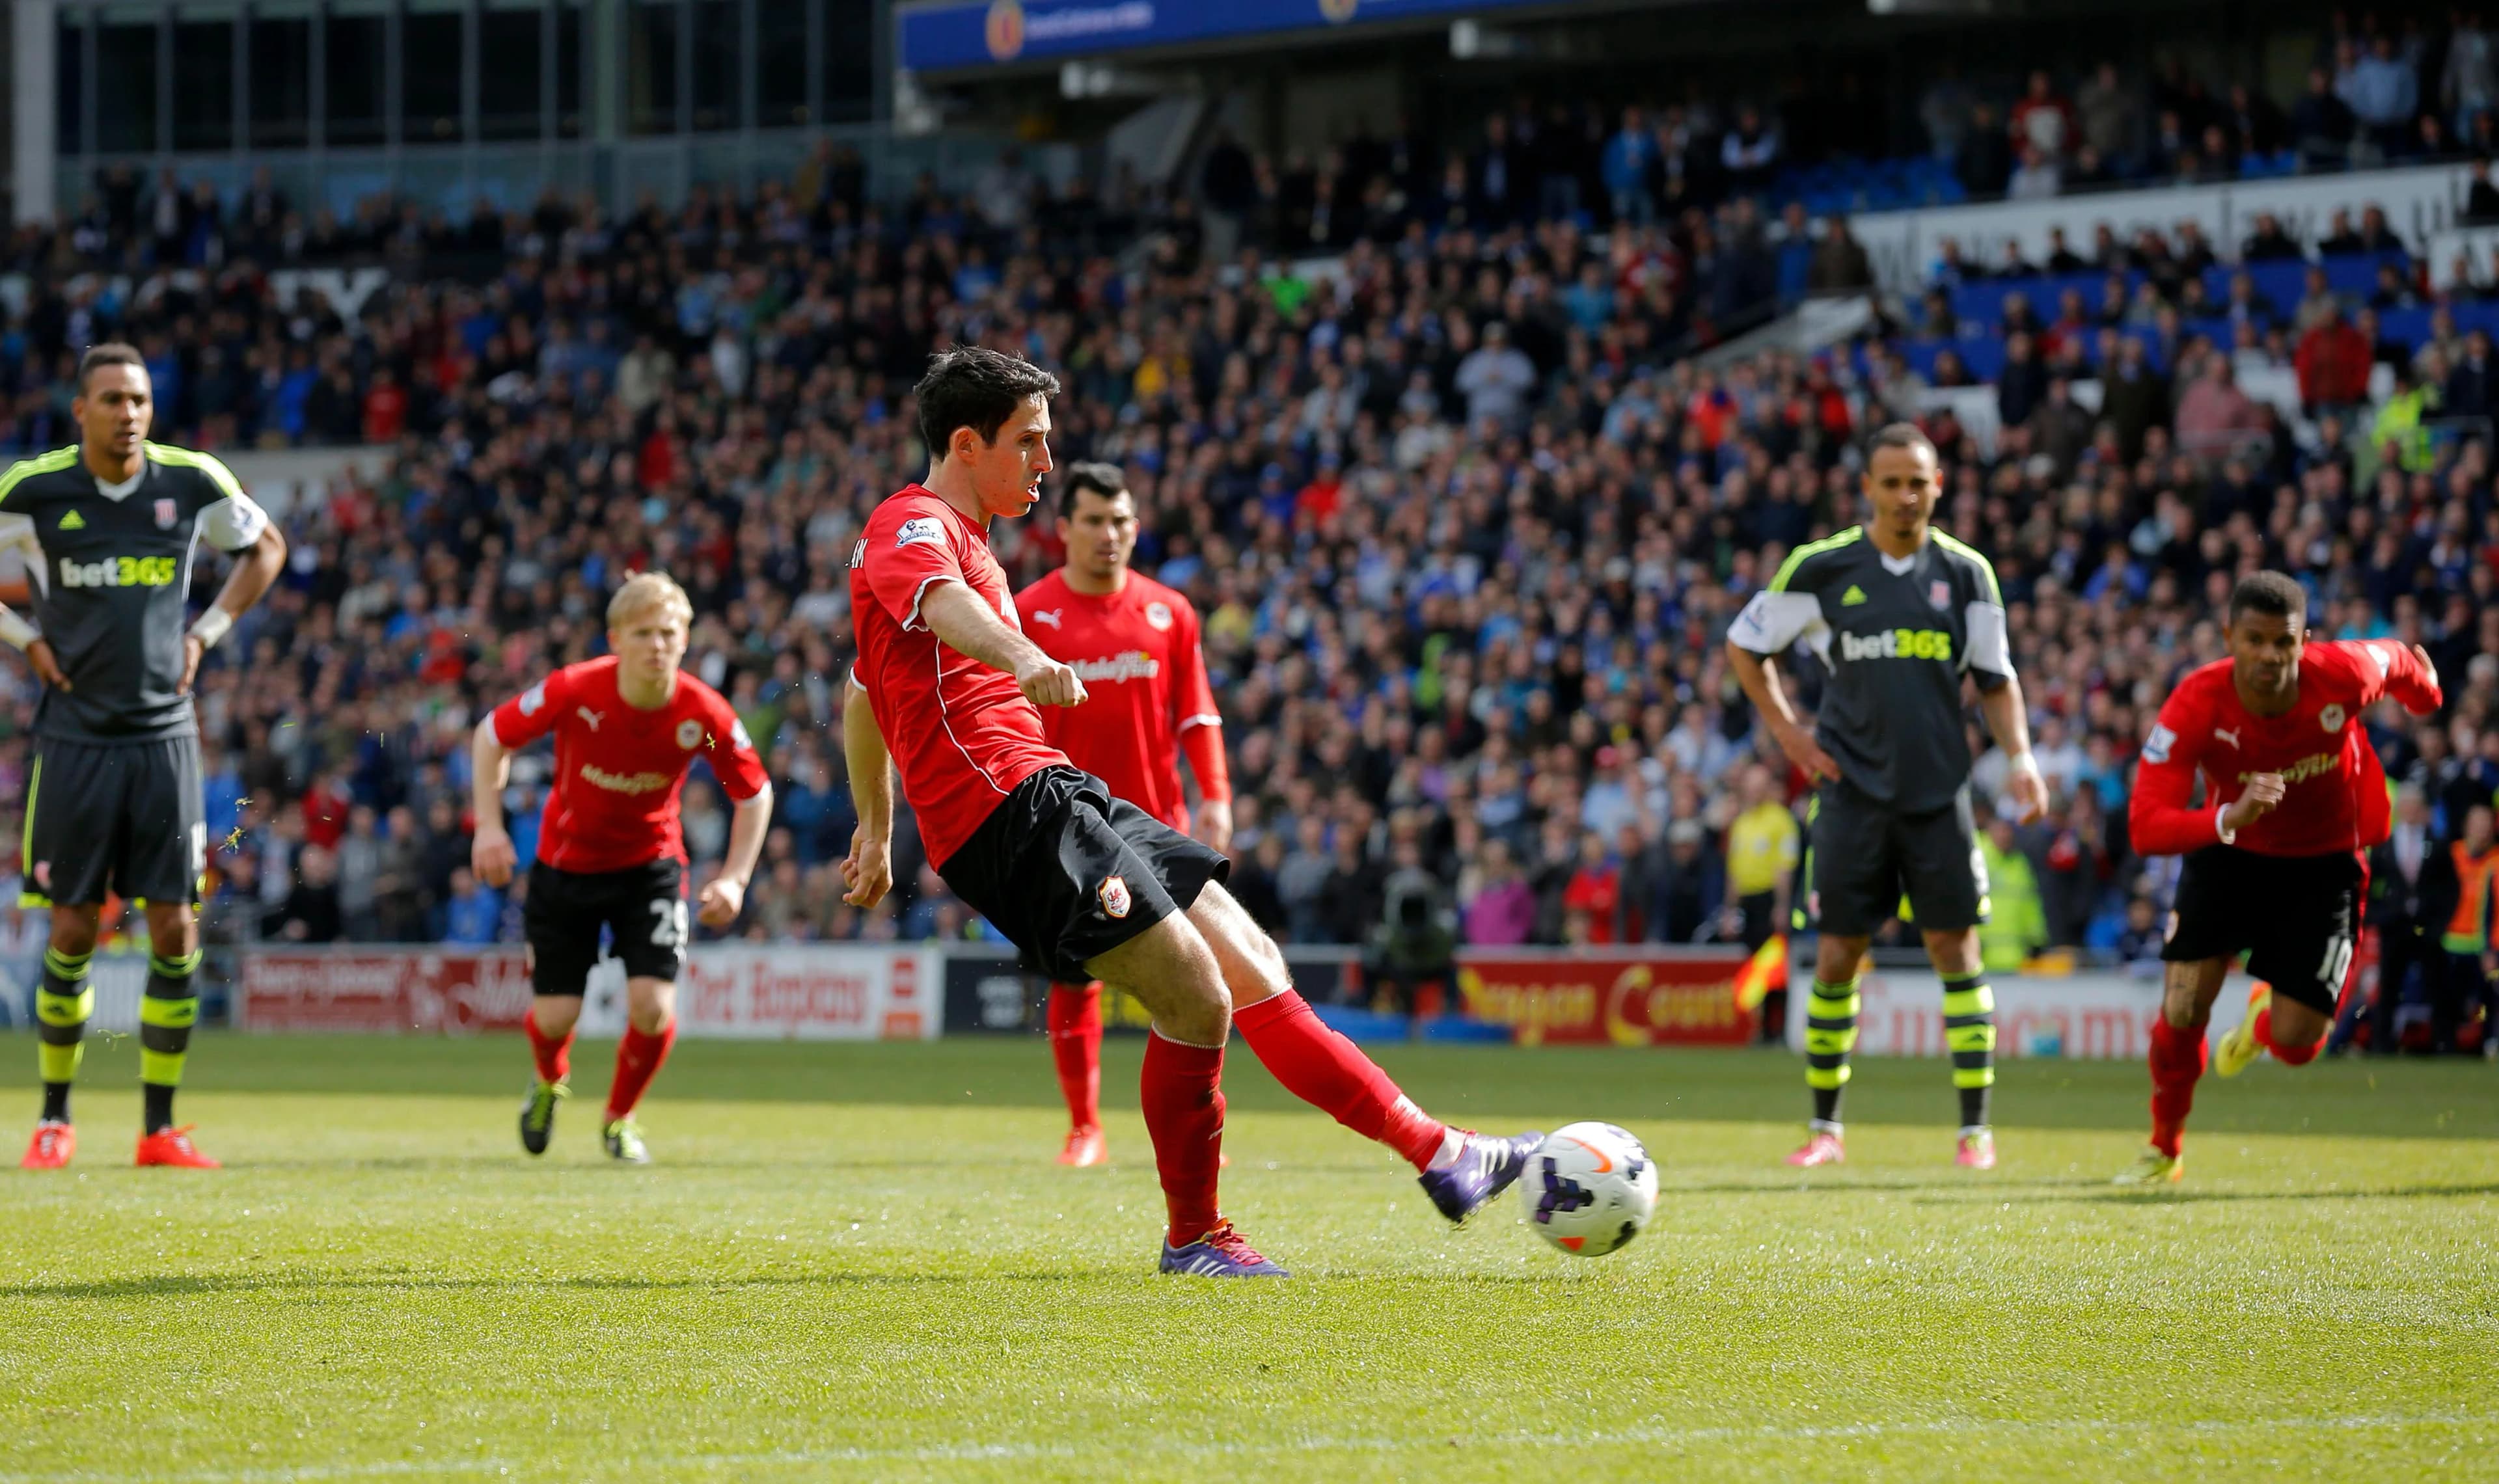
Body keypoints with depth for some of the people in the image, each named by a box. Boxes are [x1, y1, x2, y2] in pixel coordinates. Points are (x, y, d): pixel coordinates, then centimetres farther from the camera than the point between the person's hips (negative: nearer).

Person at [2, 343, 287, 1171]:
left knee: (175, 932, -2)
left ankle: (160, 1127, 6)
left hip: (164, 734, 2)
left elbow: (266, 549, 18)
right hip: (76, 737, -2)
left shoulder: (192, 483, 0)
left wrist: (206, 634, 7)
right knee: (73, 933, -1)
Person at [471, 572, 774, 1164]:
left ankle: (620, 1118, 16)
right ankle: (550, 1081, 39)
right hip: (566, 862, 0)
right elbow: (491, 737, -10)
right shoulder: (574, 692, -25)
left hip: (651, 864, 0)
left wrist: (735, 879, -13)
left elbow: (754, 793, -5)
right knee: (555, 1015, -1)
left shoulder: (704, 714, -22)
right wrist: (489, 825, -19)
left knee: (653, 1007, -15)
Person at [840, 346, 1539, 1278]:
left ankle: (1434, 1152, 7)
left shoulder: (959, 538, 26)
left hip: (1057, 799, 11)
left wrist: (877, 831, 43)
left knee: (1253, 966, 6)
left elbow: (863, 694, 37)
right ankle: (1193, 1236, -1)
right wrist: (1028, 662, -53)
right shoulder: (913, 528, -7)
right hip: (1006, 810, -11)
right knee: (1195, 997, -16)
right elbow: (941, 603, -33)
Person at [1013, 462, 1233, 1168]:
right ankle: (1084, 1130, 6)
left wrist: (1216, 797, -4)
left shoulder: (1169, 612, 7)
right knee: (1073, 978, -2)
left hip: (1154, 819, 1)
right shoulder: (1028, 614, 1)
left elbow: (1197, 714, 8)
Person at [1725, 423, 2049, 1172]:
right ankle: (1825, 1126, 12)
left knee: (1955, 949, -3)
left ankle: (1975, 1129, 2)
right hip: (1852, 792, 0)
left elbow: (1995, 679, 10)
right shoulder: (1821, 568, 0)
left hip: (1939, 793, 0)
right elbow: (1744, 644, 12)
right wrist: (1786, 731, 4)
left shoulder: (1966, 573, 4)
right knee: (1837, 956, 1)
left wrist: (2019, 757, -4)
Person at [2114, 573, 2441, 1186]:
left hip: (2323, 865, 0)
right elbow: (2145, 826, -34)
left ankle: (2265, 1017, 36)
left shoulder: (2343, 674, -28)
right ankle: (2164, 1148, 18)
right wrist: (2229, 818, -53)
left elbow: (2393, 661, -1)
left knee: (2295, 1043, -6)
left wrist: (2424, 694, 24)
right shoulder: (2195, 705, -30)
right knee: (2182, 1011, -11)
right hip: (2229, 854, 0)